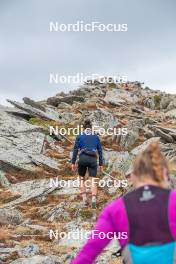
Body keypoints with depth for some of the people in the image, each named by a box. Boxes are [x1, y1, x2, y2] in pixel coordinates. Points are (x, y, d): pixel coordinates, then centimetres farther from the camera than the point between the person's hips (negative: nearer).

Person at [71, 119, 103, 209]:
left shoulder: (79, 136, 10)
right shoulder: (96, 136, 13)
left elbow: (75, 149, 3)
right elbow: (100, 150, 11)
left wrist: (73, 163, 4)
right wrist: (101, 164, 14)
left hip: (83, 158, 0)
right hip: (93, 159, 1)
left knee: (82, 178, 17)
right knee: (93, 180, -1)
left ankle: (84, 198, 6)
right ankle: (94, 199, -20)